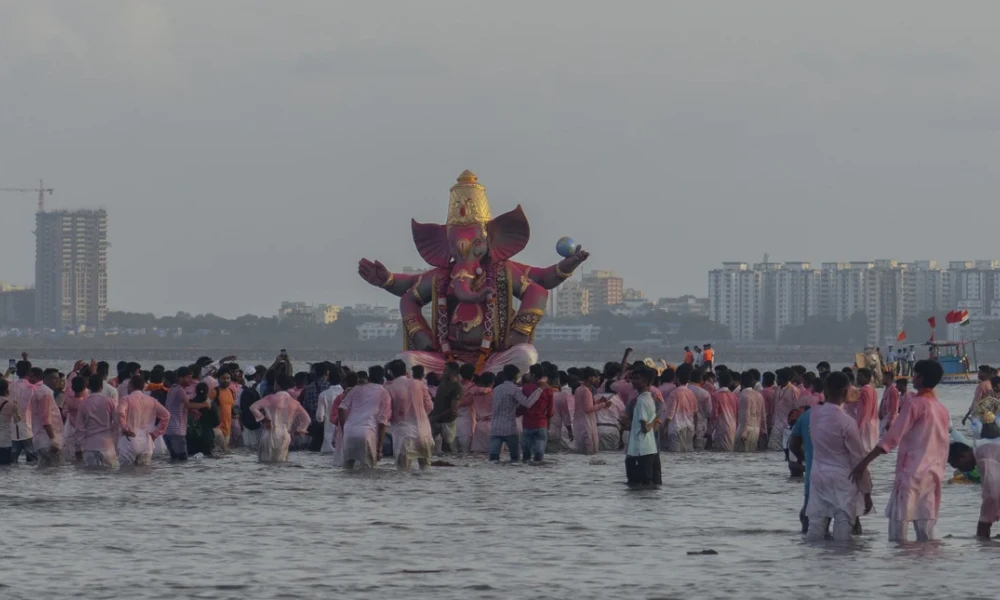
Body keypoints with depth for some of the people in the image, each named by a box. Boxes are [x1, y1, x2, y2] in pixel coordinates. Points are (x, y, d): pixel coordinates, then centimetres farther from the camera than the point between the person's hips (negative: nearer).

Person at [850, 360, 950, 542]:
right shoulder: (942, 410, 13)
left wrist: (864, 463, -14)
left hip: (911, 472, -7)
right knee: (925, 528, 4)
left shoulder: (914, 404, -8)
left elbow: (892, 438, -14)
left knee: (898, 522, -8)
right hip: (932, 475, 7)